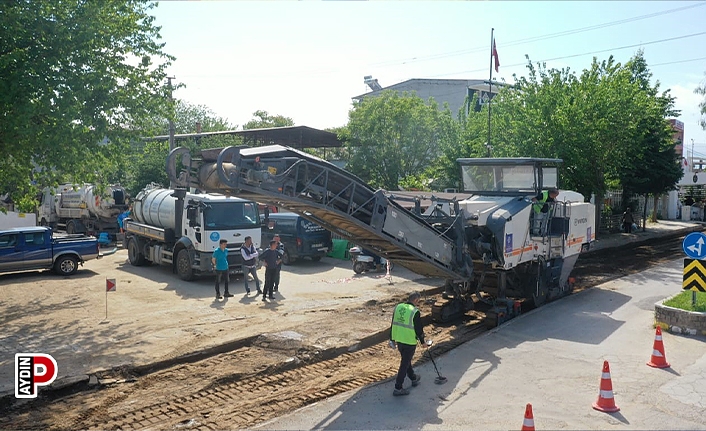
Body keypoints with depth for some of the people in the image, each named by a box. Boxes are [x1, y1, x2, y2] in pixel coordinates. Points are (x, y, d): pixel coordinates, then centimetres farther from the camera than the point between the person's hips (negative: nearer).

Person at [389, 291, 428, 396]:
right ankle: (398, 388, 6)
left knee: (406, 360, 25)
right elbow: (419, 329, -13)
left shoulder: (398, 307, 3)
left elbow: (393, 324, 10)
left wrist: (393, 339, 18)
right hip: (410, 342, -7)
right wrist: (423, 342, 2)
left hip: (399, 340, 7)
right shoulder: (415, 311, -17)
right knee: (404, 364, 2)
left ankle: (414, 378, 46)